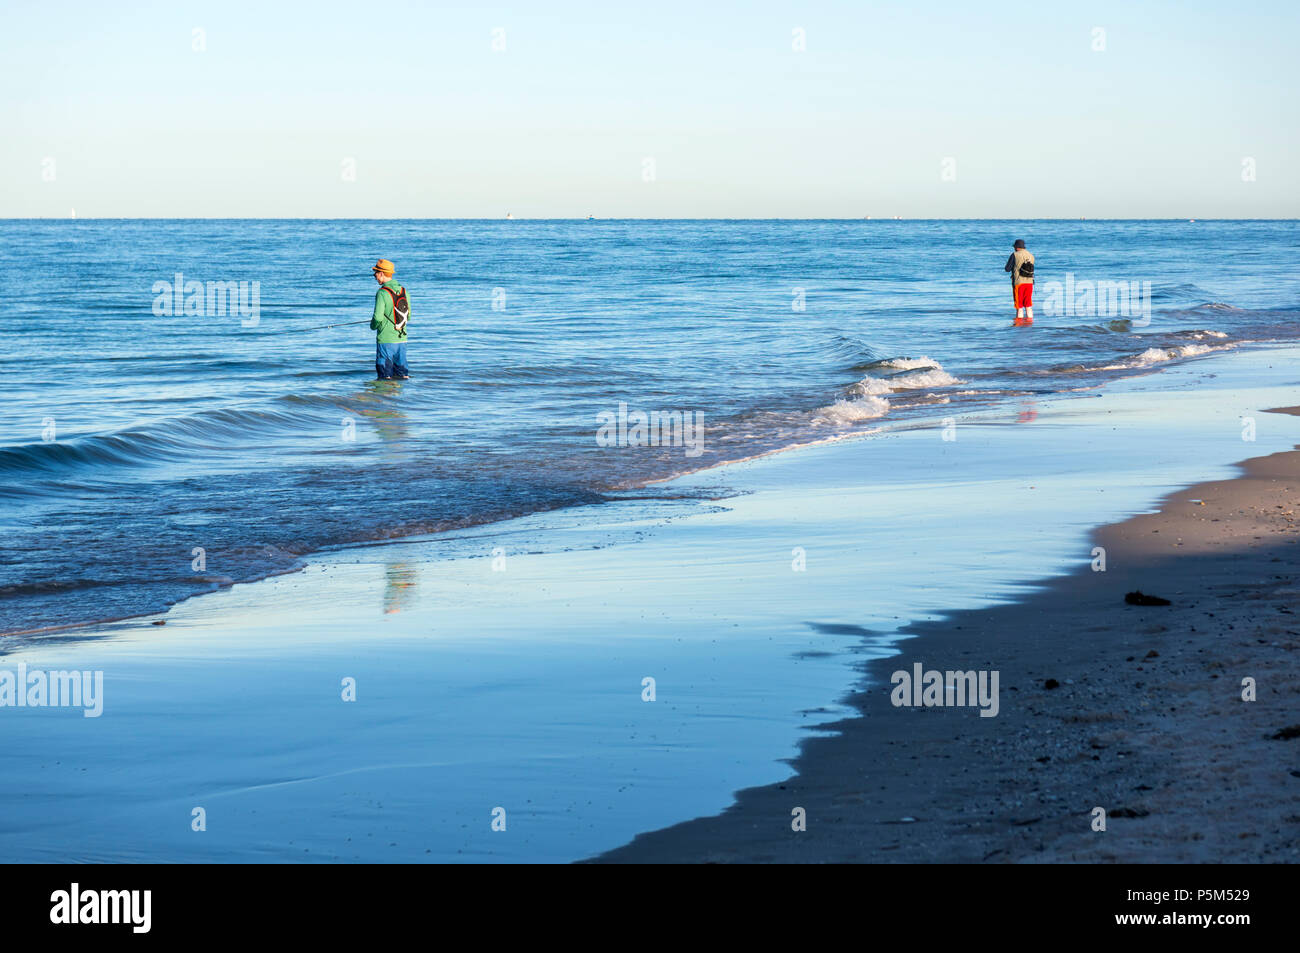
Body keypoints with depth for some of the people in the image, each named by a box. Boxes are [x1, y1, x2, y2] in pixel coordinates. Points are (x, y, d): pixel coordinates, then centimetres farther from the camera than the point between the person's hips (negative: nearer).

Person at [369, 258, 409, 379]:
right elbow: (408, 316, 12)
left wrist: (373, 326, 2)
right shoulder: (403, 291, 5)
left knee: (385, 374, 1)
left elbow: (377, 318, -19)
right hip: (401, 339, 6)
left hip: (386, 339, -6)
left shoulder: (382, 293, -15)